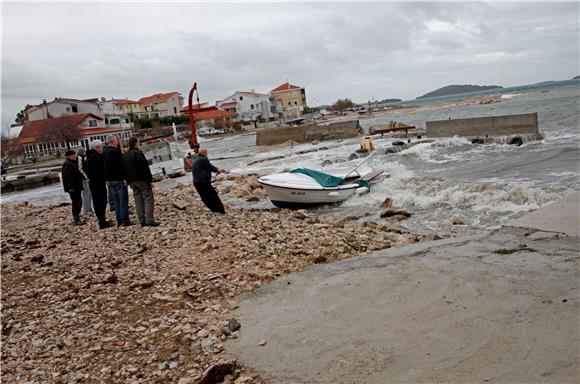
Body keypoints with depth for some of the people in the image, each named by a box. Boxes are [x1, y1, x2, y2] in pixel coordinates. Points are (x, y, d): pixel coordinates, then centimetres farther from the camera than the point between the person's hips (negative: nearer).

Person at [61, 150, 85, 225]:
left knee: (78, 202, 14)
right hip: (73, 188, -11)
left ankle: (76, 218, 22)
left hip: (76, 187, 11)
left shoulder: (72, 163, 19)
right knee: (76, 202, -9)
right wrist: (70, 187, -25)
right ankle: (76, 220, -6)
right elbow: (67, 177, -22)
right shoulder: (67, 164, -14)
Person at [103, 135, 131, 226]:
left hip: (109, 180, 8)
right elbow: (121, 166, -19)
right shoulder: (115, 151, -14)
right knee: (123, 200, -4)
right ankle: (125, 220, -5)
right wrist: (124, 178, -19)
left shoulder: (103, 152, 13)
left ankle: (119, 221, 12)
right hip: (118, 180, -8)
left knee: (116, 201, 11)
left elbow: (104, 167, 18)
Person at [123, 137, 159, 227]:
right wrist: (150, 180, -13)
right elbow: (145, 168, -15)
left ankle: (142, 220, 8)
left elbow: (124, 169, 18)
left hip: (132, 181, 8)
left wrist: (129, 181, 20)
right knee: (148, 199, -5)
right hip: (142, 180, -8)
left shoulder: (125, 155, 15)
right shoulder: (138, 153, -11)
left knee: (138, 200, 10)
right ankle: (149, 220, -11)